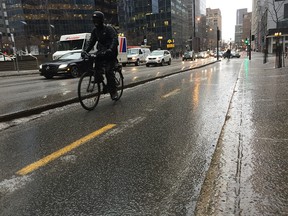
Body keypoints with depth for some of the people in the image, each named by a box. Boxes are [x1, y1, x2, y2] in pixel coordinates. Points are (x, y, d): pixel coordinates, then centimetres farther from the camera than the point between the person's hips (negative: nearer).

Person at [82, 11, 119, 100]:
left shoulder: (109, 28, -9)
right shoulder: (95, 30, 10)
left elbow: (115, 39, -22)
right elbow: (91, 41, 8)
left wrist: (110, 49, -39)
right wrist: (85, 50, -9)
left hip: (110, 52, -7)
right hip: (101, 51, 7)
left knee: (108, 71, -18)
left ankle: (113, 91, -12)